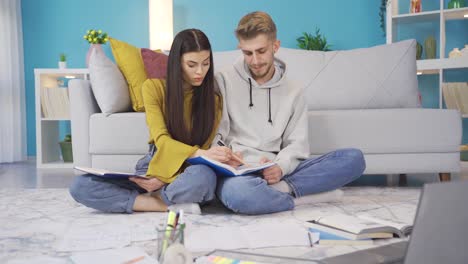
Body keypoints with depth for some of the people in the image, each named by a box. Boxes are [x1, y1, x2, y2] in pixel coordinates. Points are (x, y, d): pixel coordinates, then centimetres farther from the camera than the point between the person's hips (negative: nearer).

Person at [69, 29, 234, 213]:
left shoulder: (213, 99, -2)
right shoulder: (153, 88, -4)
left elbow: (204, 148, -6)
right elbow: (161, 140, -15)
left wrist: (166, 179, -24)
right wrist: (200, 154, -35)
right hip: (153, 165, 2)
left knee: (204, 176, -41)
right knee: (80, 187, -21)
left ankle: (150, 198, -14)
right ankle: (171, 204, -20)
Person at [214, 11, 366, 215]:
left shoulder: (292, 92, 13)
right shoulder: (224, 82, 4)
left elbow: (297, 144, 7)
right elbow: (215, 137, 0)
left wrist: (279, 168, -16)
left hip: (277, 172, 4)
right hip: (237, 171, -3)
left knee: (354, 158, -14)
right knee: (240, 193, -42)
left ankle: (280, 188, -24)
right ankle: (297, 196, -14)